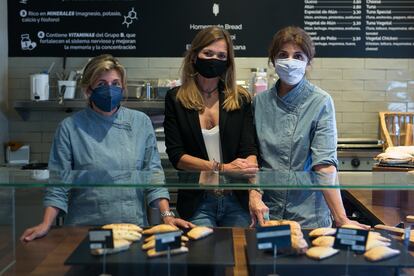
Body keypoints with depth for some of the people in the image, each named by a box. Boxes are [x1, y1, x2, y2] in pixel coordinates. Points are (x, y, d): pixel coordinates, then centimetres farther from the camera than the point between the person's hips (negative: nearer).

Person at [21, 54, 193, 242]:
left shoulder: (141, 123, 4)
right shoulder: (70, 128, 0)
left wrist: (167, 215, -6)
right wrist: (46, 225, -8)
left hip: (133, 225, 1)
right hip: (85, 227, -1)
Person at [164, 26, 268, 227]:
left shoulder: (241, 99, 3)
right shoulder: (176, 99, 1)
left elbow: (249, 150, -7)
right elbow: (176, 155, -5)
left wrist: (254, 193, -23)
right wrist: (222, 168, -15)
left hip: (237, 201, 1)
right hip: (197, 203, -1)